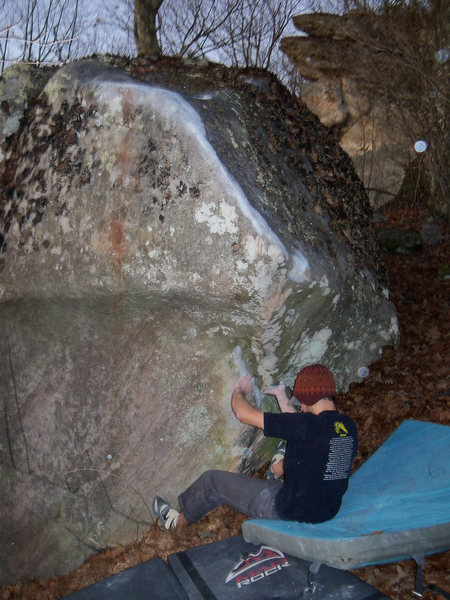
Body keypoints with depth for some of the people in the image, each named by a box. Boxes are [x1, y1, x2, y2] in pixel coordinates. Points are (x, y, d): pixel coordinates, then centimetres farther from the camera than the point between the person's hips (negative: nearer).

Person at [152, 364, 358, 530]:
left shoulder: (309, 424, -27)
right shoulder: (348, 426, -5)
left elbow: (244, 413, -19)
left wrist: (239, 392, 2)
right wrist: (283, 398, 16)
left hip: (293, 512, -7)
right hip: (329, 509, 7)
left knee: (213, 480, 9)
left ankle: (179, 521, 32)